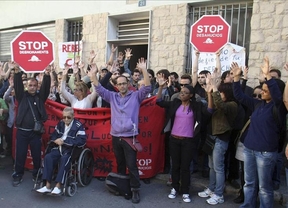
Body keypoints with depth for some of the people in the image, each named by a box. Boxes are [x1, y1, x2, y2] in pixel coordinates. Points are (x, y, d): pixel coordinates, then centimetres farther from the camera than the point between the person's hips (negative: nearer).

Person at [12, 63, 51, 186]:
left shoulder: (40, 97, 5)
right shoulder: (22, 96, 6)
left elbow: (46, 87, -8)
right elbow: (18, 86, -8)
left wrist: (47, 75, -24)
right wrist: (17, 73, -24)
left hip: (36, 131, 0)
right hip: (22, 131, 0)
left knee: (36, 155, 7)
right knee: (20, 155, 6)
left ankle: (36, 174, 24)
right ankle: (18, 175, 20)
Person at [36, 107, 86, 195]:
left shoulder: (78, 126, -8)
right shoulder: (60, 124, 13)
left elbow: (82, 141, -18)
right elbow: (53, 136, 20)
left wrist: (64, 141, -18)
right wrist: (56, 140, -7)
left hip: (71, 150, -5)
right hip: (59, 148, 5)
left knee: (64, 159, -34)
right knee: (48, 157, -22)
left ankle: (58, 186, -30)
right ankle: (48, 186, -20)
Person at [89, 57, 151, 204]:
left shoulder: (136, 96, 0)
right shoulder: (112, 97, 10)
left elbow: (147, 88, -13)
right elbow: (99, 89, 5)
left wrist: (144, 70, -25)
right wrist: (93, 75, -9)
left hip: (130, 137, -4)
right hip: (116, 137, 4)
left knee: (132, 165, -1)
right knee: (120, 164, 18)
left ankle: (135, 190, 11)